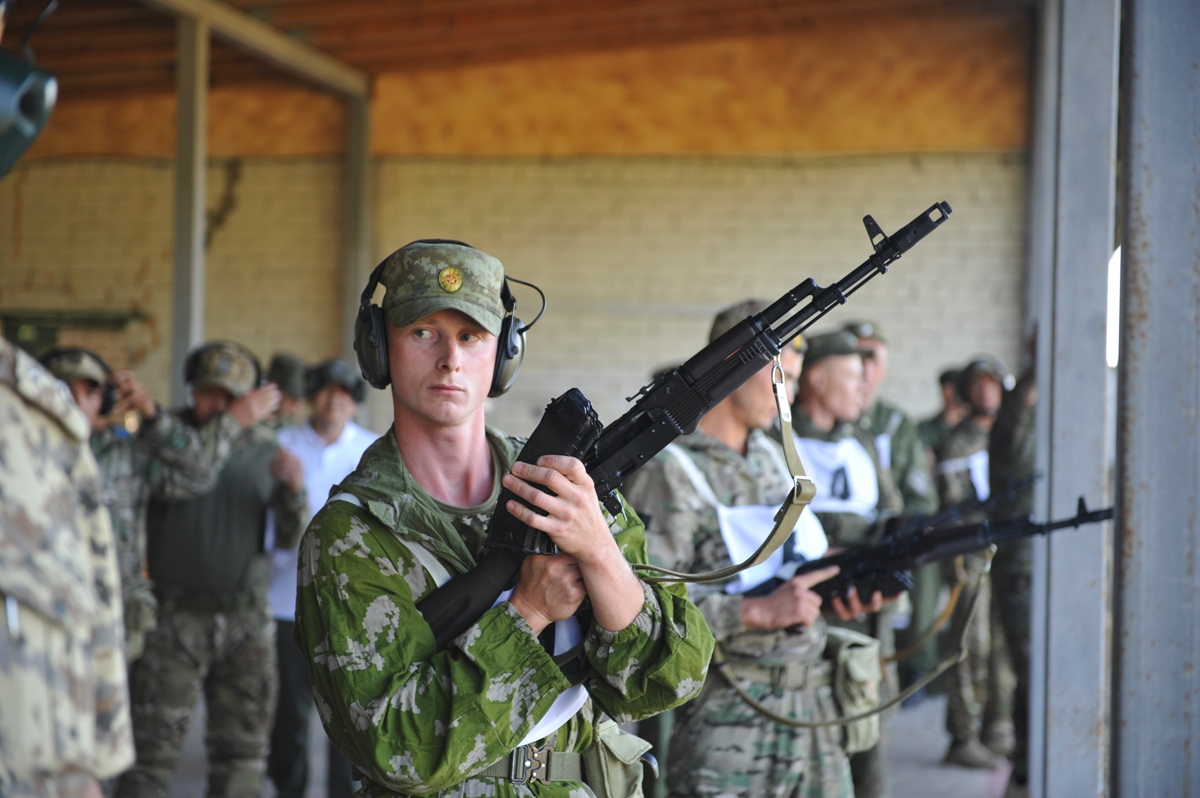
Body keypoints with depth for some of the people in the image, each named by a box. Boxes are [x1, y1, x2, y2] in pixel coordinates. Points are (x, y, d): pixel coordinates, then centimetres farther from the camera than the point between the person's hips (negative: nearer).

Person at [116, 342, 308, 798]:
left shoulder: (265, 450, 6)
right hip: (175, 617, -3)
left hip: (246, 618, 3)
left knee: (243, 751, 9)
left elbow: (290, 539, 5)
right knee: (154, 747, -5)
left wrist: (294, 491, -14)